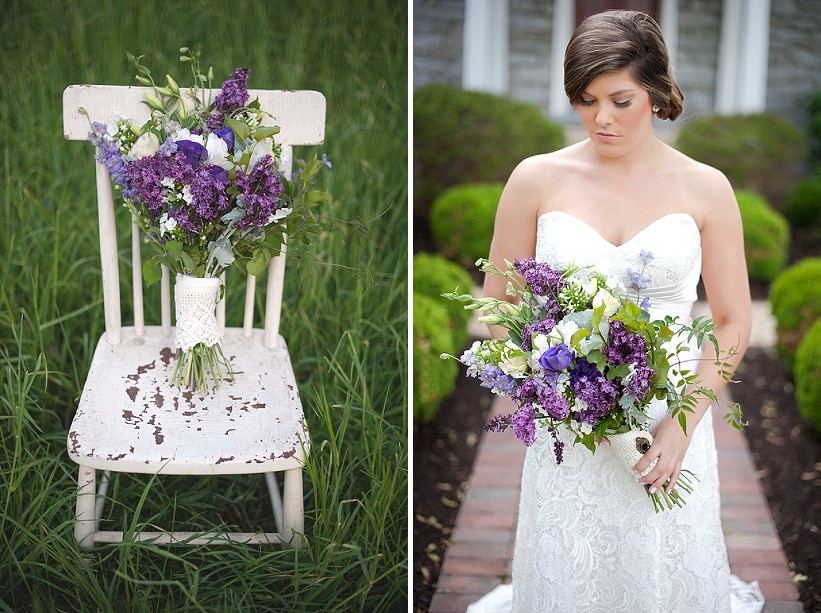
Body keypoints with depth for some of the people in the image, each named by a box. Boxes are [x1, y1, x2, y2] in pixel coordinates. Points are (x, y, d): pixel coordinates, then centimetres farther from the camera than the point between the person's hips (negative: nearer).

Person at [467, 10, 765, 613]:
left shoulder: (704, 188, -1)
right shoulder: (538, 179, -1)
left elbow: (734, 322, 1)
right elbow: (497, 304, 6)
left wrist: (682, 424, -11)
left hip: (669, 431, 0)